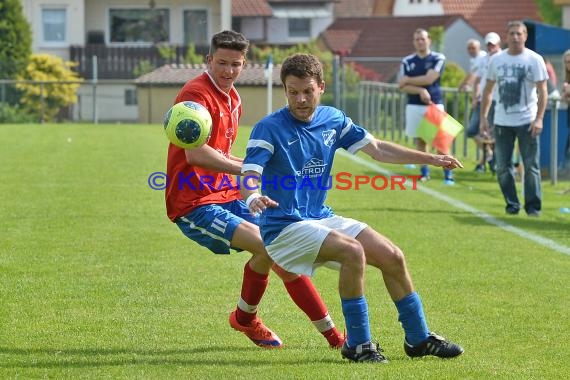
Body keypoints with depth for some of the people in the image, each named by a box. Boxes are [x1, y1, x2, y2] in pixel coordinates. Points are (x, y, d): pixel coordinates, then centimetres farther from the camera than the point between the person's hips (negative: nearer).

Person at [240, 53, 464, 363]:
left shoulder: (333, 120, 5)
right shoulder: (269, 128, -14)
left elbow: (377, 149, 13)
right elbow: (248, 178, -25)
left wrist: (431, 159, 9)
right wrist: (253, 198, -48)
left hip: (321, 218, 7)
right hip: (284, 228, -7)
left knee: (392, 257, -1)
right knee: (353, 251, -29)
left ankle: (418, 338, 16)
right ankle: (357, 344, -16)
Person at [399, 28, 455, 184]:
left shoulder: (438, 59, -3)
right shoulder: (407, 61, 6)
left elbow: (429, 79, -13)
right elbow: (403, 87, -1)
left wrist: (408, 80, -3)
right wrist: (421, 91, -16)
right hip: (414, 106, 3)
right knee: (419, 140, 6)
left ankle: (448, 173, -4)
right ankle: (424, 171, 14)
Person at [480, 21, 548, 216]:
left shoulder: (534, 59, -4)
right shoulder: (497, 60, 8)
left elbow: (542, 91, -6)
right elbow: (488, 90, 14)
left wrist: (539, 119, -16)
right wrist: (483, 117, 9)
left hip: (527, 121, -4)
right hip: (502, 122, 4)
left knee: (531, 166, -2)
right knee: (503, 166, 5)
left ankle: (533, 206, 7)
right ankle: (512, 204, 16)